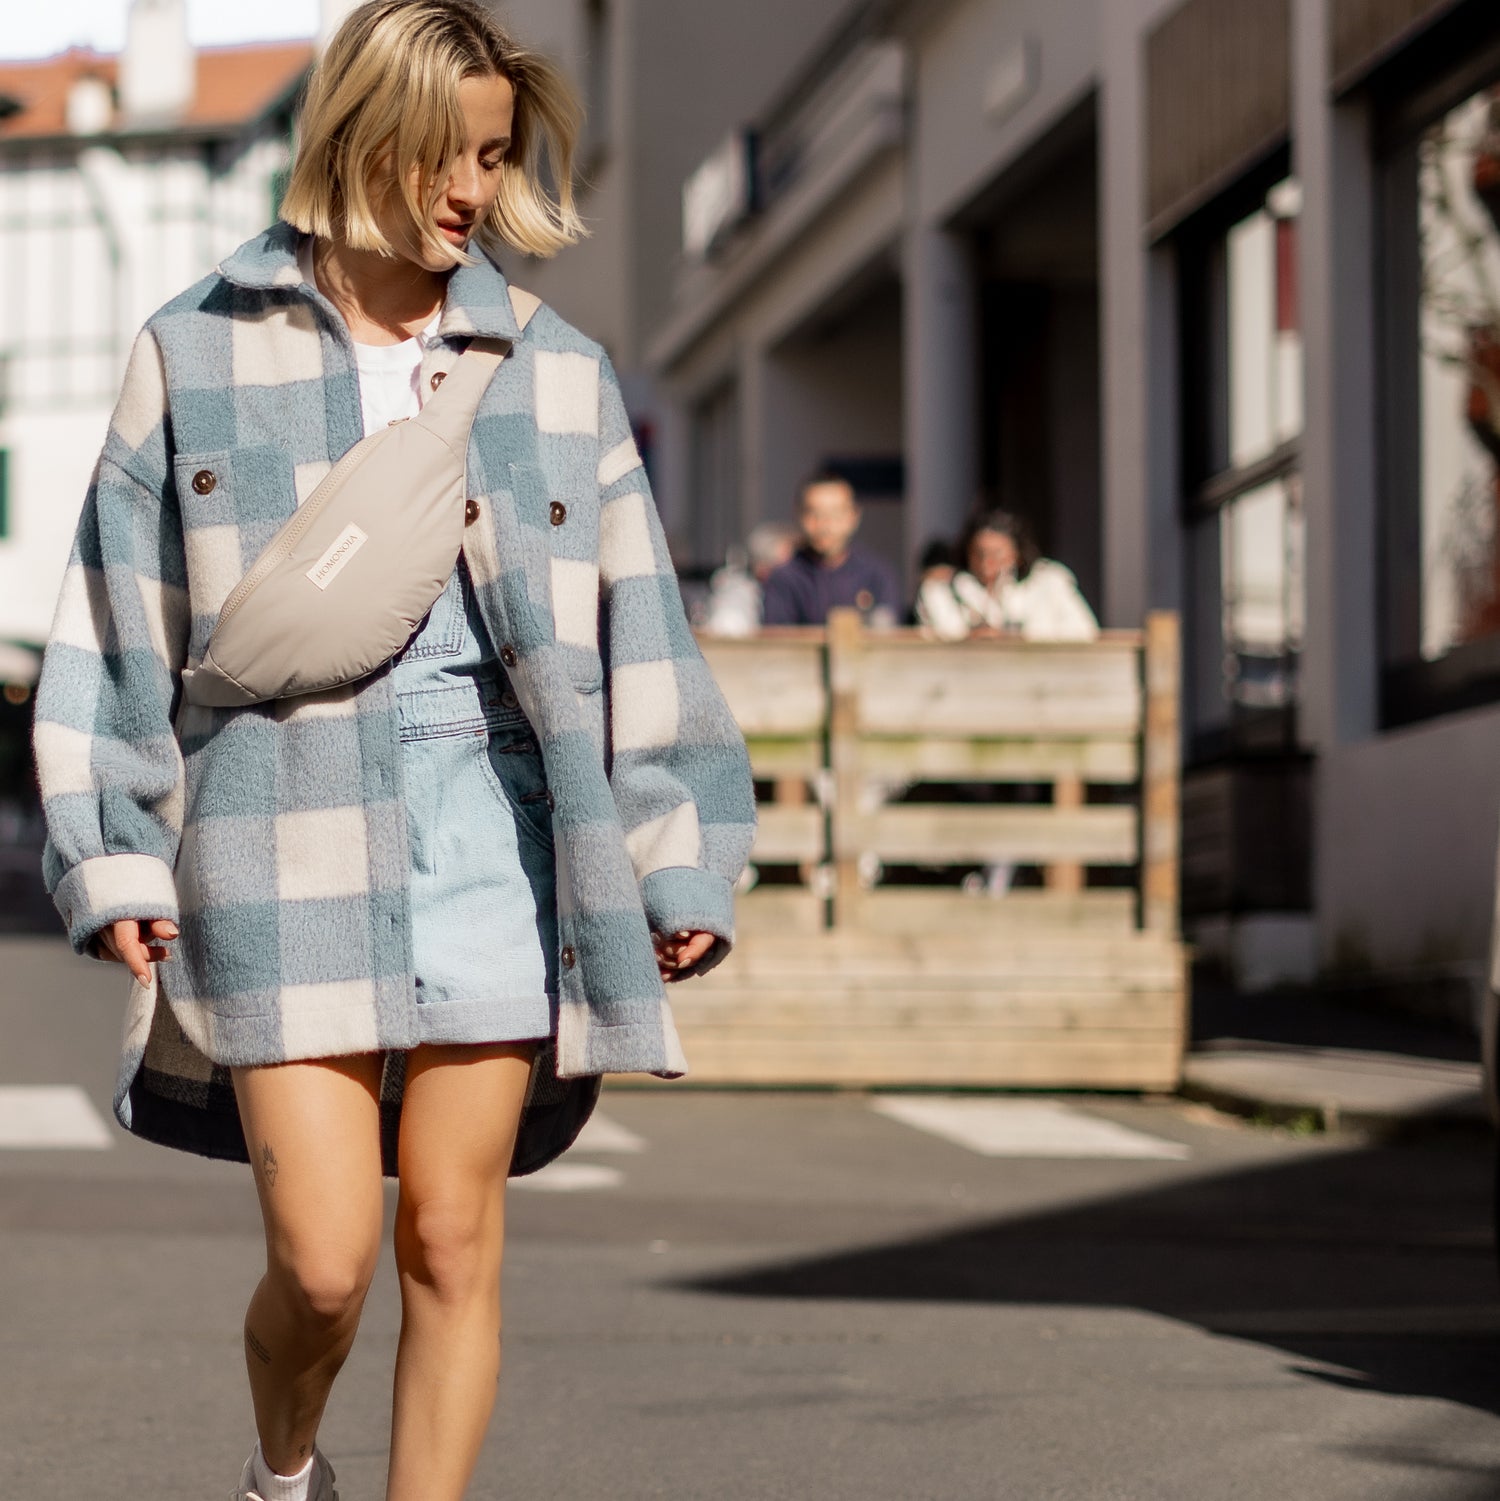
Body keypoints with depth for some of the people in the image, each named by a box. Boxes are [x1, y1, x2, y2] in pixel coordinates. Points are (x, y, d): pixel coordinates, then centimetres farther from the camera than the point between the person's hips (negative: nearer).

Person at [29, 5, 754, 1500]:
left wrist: (676, 867, 6)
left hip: (496, 844, 2)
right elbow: (120, 619, 7)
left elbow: (635, 633, 11)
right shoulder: (199, 352, 6)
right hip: (289, 853, -2)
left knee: (453, 1245, 1)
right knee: (322, 1260, -6)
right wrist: (112, 856, 1)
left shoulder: (555, 372, 11)